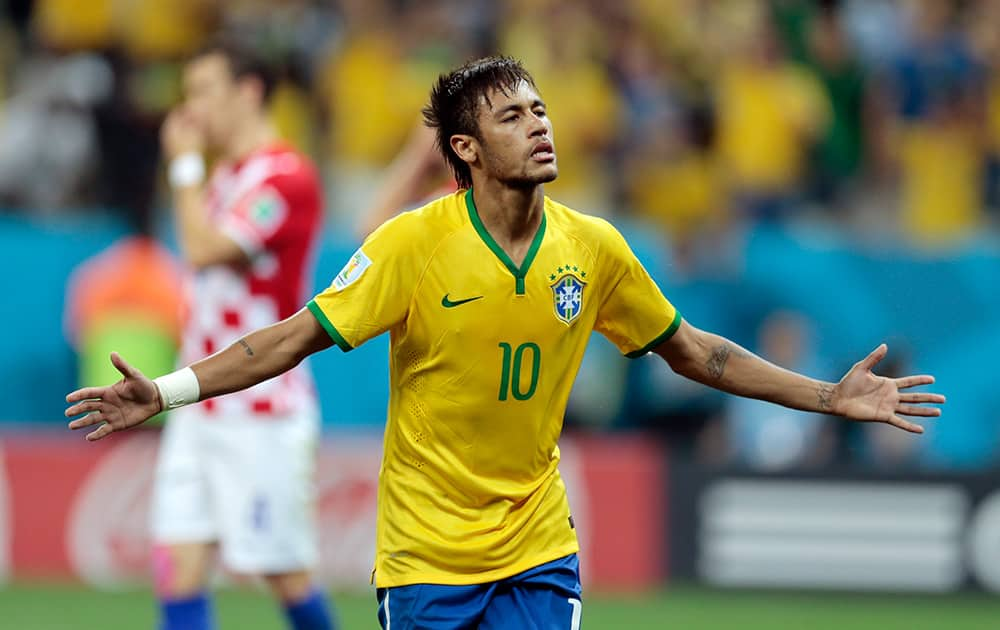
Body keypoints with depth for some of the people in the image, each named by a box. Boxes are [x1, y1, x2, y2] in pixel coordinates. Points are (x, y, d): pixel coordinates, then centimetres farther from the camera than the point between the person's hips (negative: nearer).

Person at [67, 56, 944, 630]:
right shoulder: (411, 245, -12)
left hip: (538, 551, 3)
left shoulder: (593, 248, -1)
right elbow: (297, 337, -11)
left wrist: (830, 396, 12)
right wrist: (166, 393, -22)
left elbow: (687, 348, 12)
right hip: (427, 556, -3)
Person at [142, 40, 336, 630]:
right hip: (200, 410, 8)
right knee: (179, 565, -2)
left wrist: (185, 165, -12)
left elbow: (205, 249, -22)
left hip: (263, 415, -8)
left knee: (286, 574, 0)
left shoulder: (286, 177, -13)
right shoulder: (223, 178, 14)